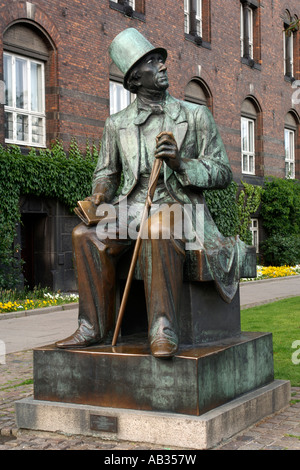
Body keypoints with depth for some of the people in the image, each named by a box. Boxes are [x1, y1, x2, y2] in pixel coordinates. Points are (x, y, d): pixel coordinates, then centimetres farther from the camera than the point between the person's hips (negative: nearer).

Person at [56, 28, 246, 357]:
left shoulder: (195, 116, 7)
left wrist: (180, 163, -15)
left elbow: (223, 173, 3)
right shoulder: (117, 124, 14)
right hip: (131, 208, 3)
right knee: (87, 235, -27)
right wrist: (99, 196, -2)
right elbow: (106, 172, 23)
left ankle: (163, 329, -36)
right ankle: (94, 327, -18)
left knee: (158, 229, -39)